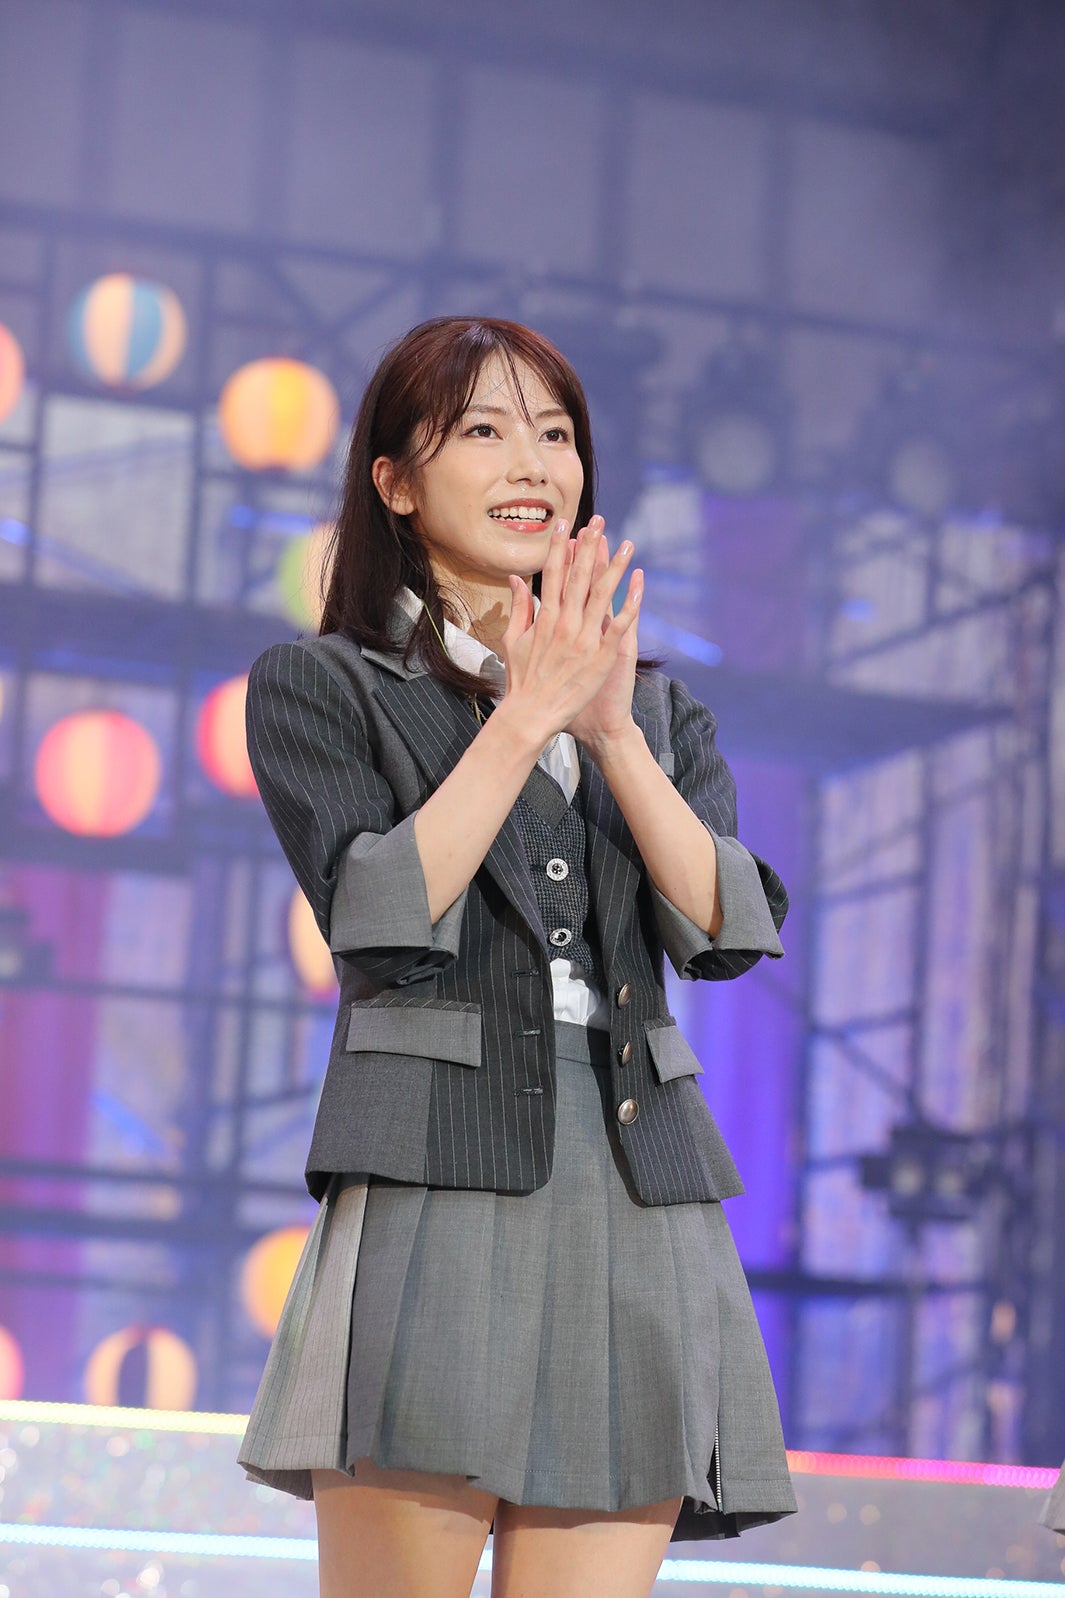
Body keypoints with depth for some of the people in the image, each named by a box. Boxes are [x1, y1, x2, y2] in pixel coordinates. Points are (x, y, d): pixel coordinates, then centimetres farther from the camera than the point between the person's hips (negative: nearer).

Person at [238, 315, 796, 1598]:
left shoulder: (660, 710, 21)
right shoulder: (318, 688, 9)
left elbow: (727, 930, 5)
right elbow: (381, 917, -7)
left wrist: (612, 728, -6)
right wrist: (528, 712, -8)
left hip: (642, 1211, 4)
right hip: (436, 1186, -4)